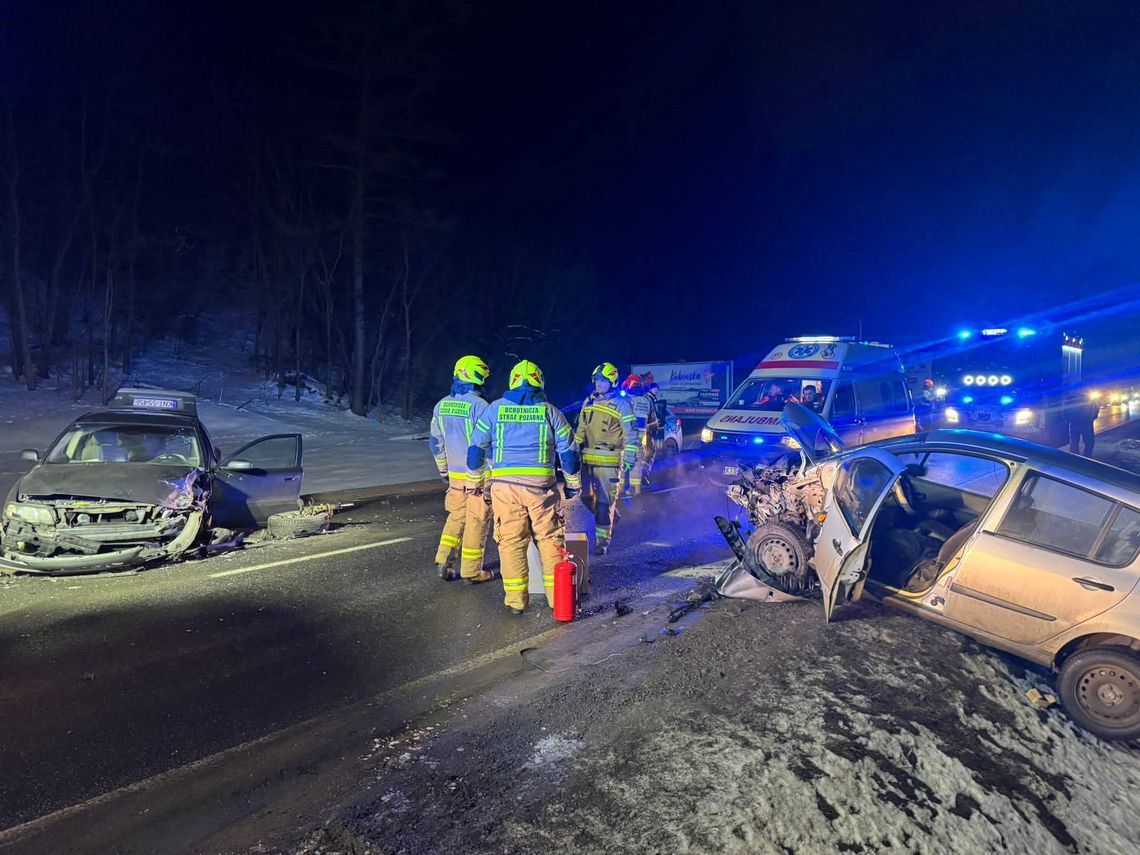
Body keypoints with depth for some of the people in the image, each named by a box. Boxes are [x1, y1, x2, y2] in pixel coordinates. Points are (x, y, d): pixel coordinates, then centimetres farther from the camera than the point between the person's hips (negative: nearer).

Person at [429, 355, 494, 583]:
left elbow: (435, 442, 11)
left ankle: (444, 564, 17)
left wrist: (443, 469, 21)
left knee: (456, 517, 19)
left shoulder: (442, 406, 5)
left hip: (455, 474, 6)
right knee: (477, 522, 4)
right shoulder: (479, 405, -16)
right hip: (478, 475, -6)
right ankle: (472, 571, 12)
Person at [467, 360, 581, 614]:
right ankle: (557, 594, 12)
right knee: (549, 539, 10)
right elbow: (568, 451, 7)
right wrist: (573, 484, 19)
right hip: (540, 486, 0)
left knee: (511, 541, 7)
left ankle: (516, 599, 11)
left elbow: (476, 446, 10)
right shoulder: (550, 412, 5)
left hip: (504, 485, 1)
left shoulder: (494, 409, 6)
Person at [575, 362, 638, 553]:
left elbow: (631, 435, -6)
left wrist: (628, 461, -11)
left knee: (605, 501, -3)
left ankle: (602, 539, 7)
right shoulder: (589, 401, 13)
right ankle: (611, 517, 35)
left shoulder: (621, 404, -5)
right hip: (587, 460, 6)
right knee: (587, 497, 11)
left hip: (609, 461, -6)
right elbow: (581, 430, 21)